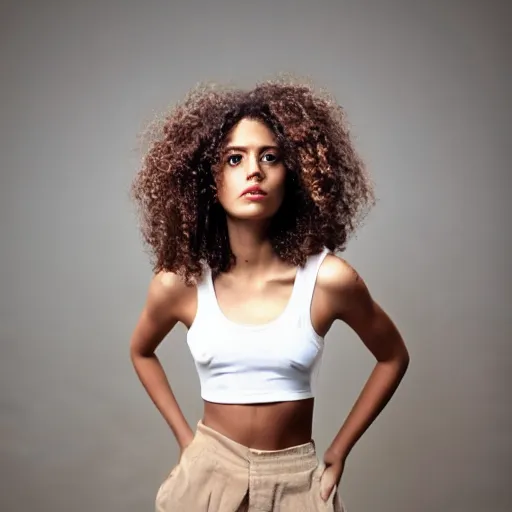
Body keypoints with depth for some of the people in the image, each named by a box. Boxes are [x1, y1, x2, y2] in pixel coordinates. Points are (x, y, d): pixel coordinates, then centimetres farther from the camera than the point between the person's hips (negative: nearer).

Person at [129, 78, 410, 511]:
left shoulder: (329, 278, -16)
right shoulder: (180, 282, -11)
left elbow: (393, 358, 1)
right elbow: (141, 352, 10)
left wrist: (339, 451, 0)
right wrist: (184, 437, 4)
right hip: (209, 475, 1)